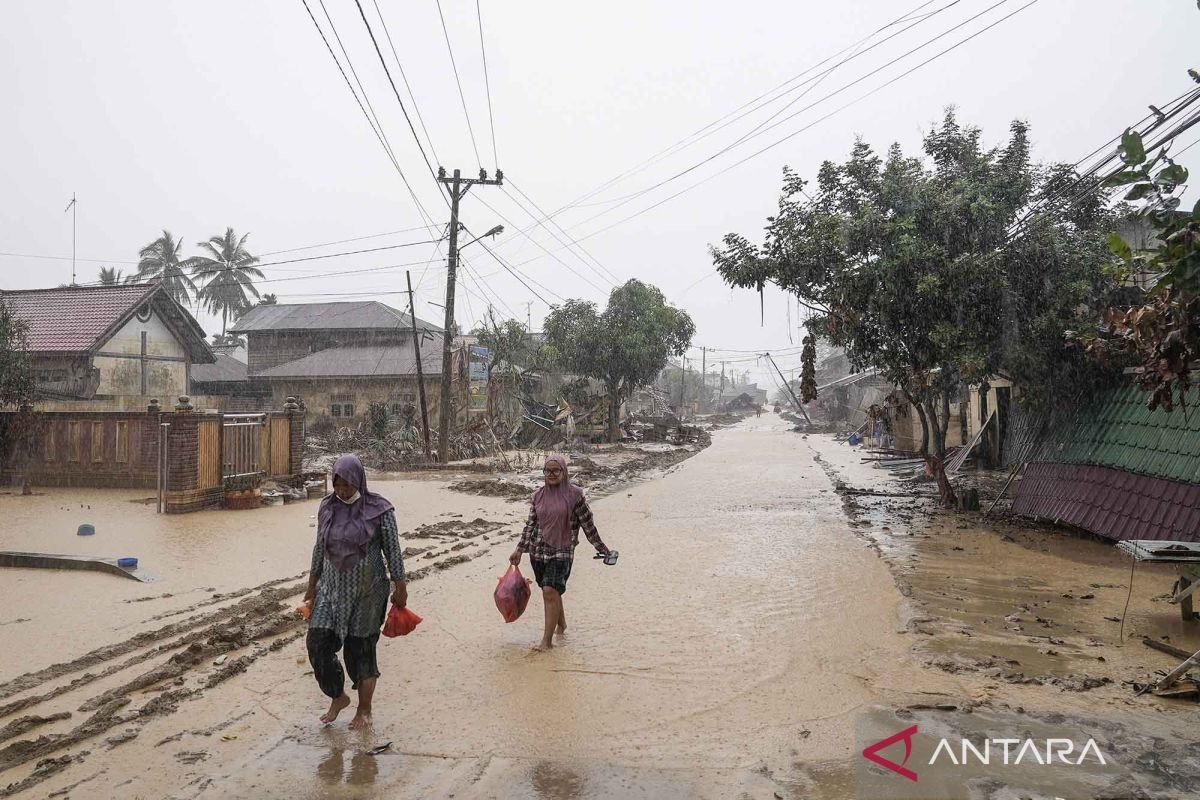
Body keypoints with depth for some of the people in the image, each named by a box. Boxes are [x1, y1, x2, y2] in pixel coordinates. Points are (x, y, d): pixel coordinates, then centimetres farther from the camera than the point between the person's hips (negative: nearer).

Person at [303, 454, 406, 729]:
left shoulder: (379, 510, -12)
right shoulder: (327, 507, 1)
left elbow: (393, 551, -8)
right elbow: (319, 548, 10)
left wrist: (400, 588, -6)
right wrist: (312, 586, 13)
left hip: (367, 592, -4)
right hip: (332, 588, 4)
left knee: (361, 650, 4)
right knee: (319, 644, -2)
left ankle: (364, 710, 25)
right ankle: (338, 697, 23)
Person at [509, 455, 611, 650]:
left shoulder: (574, 494, -6)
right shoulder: (538, 496, 6)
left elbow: (588, 524, 0)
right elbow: (530, 524, 11)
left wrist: (601, 548, 4)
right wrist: (519, 550, 7)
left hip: (562, 551, -4)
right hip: (539, 551, 5)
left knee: (550, 591, -15)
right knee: (552, 592, 13)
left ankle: (547, 640, -10)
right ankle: (561, 624, 36)